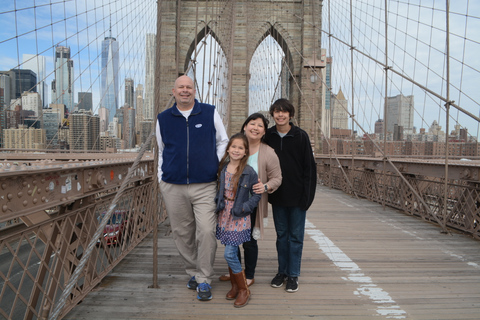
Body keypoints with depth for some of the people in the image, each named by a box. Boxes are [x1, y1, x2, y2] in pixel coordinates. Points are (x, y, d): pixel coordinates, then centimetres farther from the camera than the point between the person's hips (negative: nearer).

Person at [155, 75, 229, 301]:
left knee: (206, 232, -10)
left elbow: (222, 142, 14)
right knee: (182, 233, 8)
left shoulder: (210, 113, 6)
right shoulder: (163, 119, 11)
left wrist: (220, 168, 5)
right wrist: (161, 178, 16)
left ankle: (204, 280, 5)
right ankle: (193, 272, 28)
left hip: (205, 185, -2)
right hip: (173, 187, 2)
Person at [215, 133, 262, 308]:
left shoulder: (249, 172, -11)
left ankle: (244, 290, 11)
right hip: (224, 215, 5)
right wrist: (218, 202, 2)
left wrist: (244, 207, -14)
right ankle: (234, 286, 30)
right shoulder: (222, 168, 2)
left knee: (229, 254, -7)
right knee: (231, 253, 13)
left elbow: (257, 195, -4)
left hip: (239, 218, -5)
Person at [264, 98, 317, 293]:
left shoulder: (301, 136, -6)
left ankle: (293, 275, 18)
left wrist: (307, 195, -11)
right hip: (277, 196, 3)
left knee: (296, 236, 6)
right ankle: (282, 271, 26)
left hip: (297, 196, -2)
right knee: (281, 234, 13)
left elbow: (309, 167, -6)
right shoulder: (268, 136, 2)